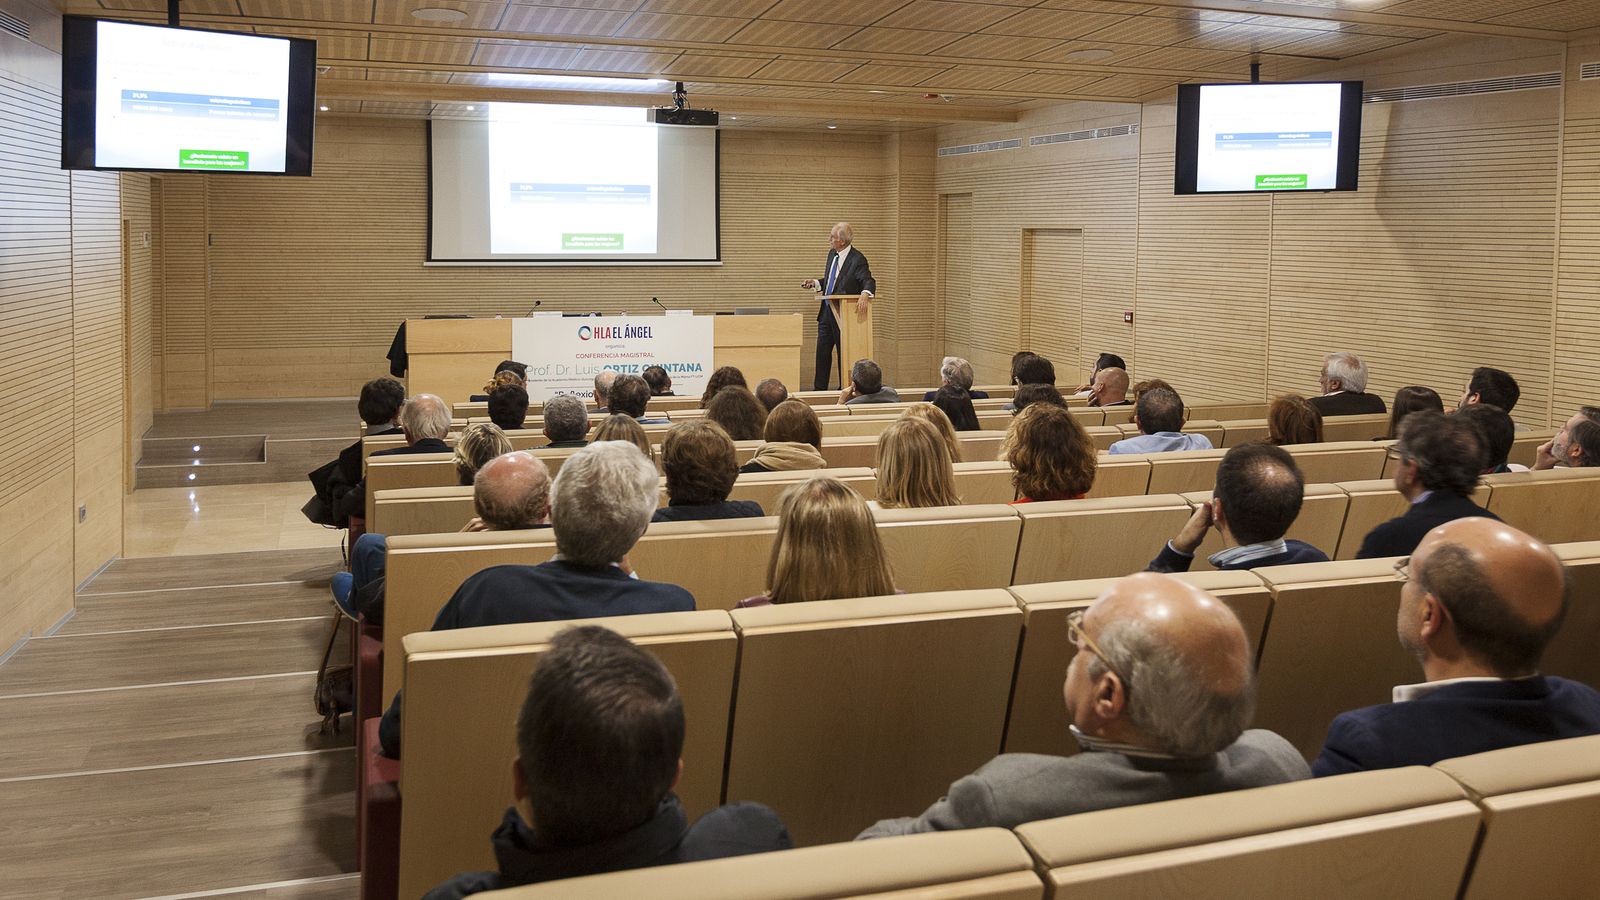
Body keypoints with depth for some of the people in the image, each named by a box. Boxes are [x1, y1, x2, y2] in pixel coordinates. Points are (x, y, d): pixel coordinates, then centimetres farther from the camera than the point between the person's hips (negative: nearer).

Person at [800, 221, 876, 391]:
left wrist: (865, 294, -43)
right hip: (826, 311, 7)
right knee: (822, 352, 10)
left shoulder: (857, 259, -16)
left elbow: (869, 282, -23)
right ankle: (819, 389, 18)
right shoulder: (832, 254, 8)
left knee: (844, 353, 3)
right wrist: (814, 283, 3)